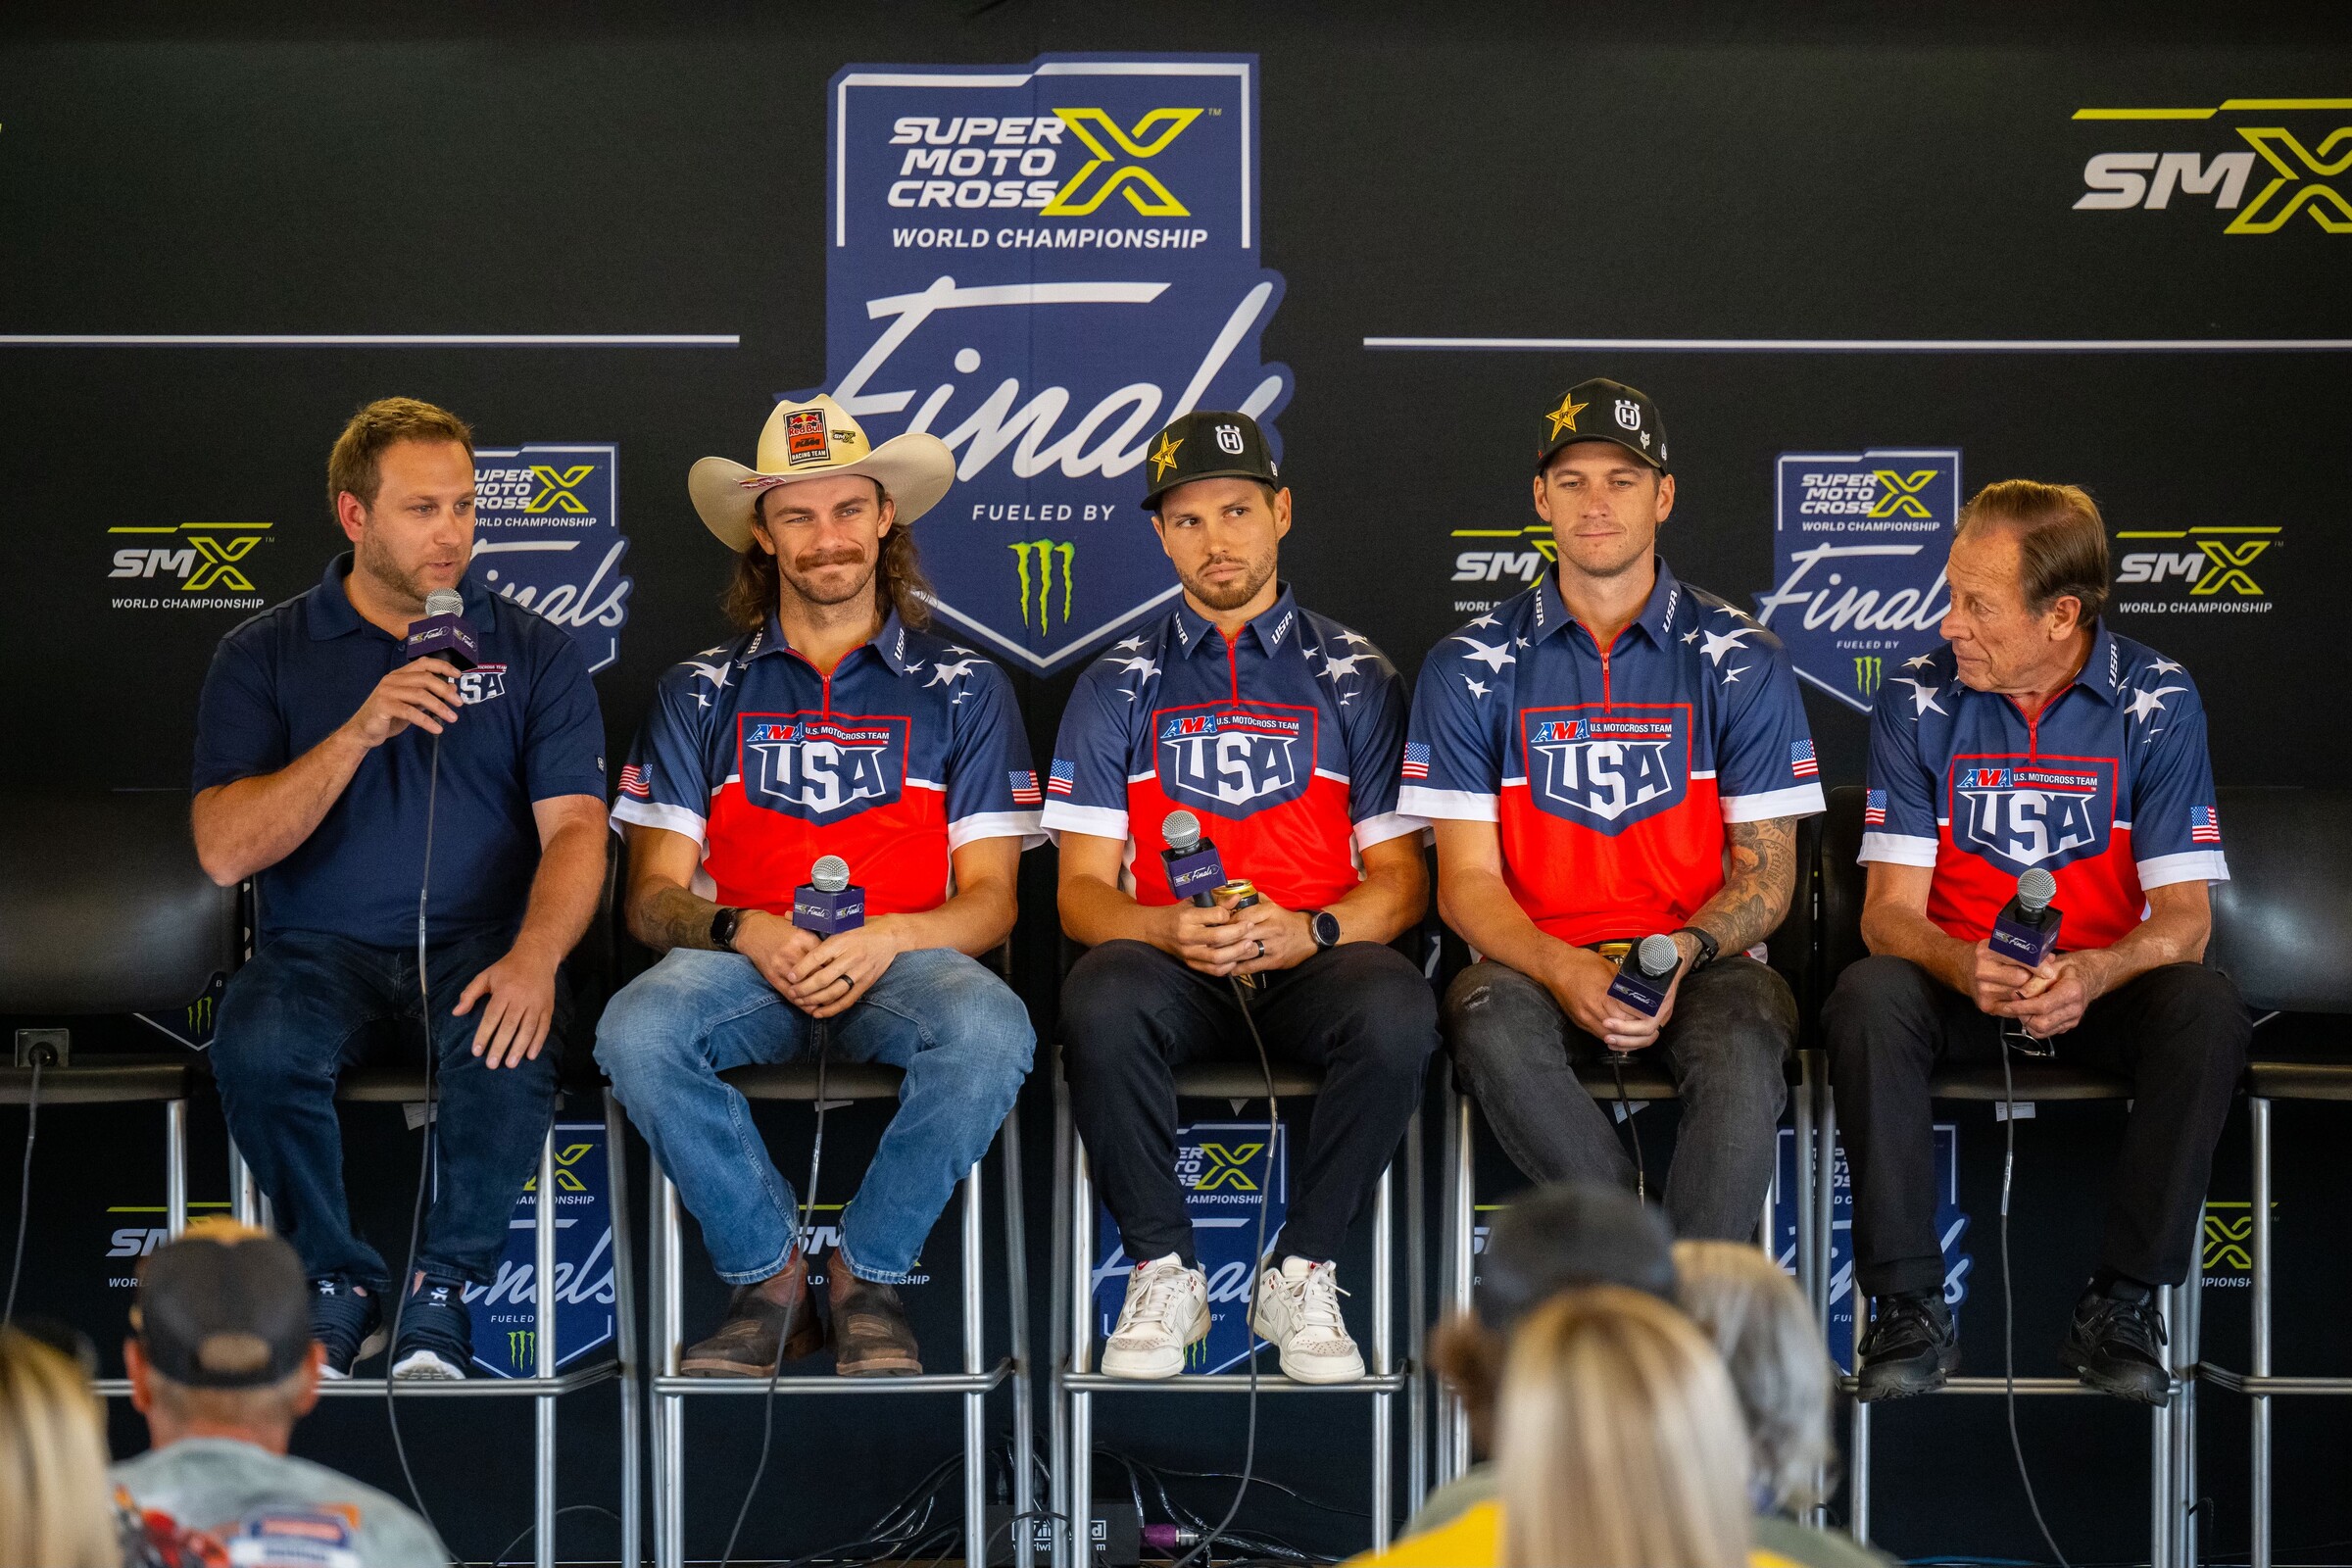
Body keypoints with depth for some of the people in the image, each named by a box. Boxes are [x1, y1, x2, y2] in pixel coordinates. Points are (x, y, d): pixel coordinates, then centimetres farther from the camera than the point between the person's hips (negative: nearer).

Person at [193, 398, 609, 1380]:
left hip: (479, 941, 0)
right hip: (321, 946, 0)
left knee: (509, 1052, -34)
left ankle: (441, 1297, -10)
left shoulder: (532, 652, 9)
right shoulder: (262, 656, 7)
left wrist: (534, 957, -22)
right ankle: (338, 1288, -9)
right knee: (256, 1048, -33)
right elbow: (224, 851, -5)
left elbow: (573, 828, -1)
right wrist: (358, 733, -17)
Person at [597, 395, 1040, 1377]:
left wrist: (884, 941, -14)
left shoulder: (961, 689, 15)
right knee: (636, 1029, -34)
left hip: (903, 963, 0)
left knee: (990, 1028, -36)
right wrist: (748, 933, -14)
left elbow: (989, 899, 8)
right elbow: (654, 897, 9)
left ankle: (869, 1276, -14)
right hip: (743, 965, 1)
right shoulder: (702, 693, 17)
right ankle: (766, 1272, -14)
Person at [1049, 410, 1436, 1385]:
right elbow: (1081, 891, 8)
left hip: (1312, 963, 0)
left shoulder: (1353, 678, 13)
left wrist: (1310, 930, -14)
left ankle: (1301, 1274, -16)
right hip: (1172, 967, 0)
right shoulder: (1119, 687, 14)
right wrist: (1168, 929, -15)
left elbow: (1400, 883, 8)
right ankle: (1163, 1273, -17)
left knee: (1396, 1009, -35)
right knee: (1099, 1000, -35)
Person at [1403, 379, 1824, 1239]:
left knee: (1747, 1037, -34)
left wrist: (1682, 952, -16)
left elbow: (1766, 873, 5)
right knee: (1488, 1022, -34)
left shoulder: (1740, 660, 7)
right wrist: (1561, 970, -19)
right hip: (1537, 961, 0)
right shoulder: (1472, 667, 7)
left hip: (1699, 960, 0)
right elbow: (1467, 880, 1)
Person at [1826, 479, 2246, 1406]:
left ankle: (2122, 1306, -21)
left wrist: (2097, 972, -33)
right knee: (1866, 997, -32)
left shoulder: (2155, 702, -6)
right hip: (1956, 984, 0)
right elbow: (1889, 911, -8)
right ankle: (1908, 1308, -26)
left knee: (2207, 1008, -32)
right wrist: (1964, 966, -32)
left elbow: (2185, 916, -10)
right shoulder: (1919, 700, -4)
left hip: (2101, 990, 0)